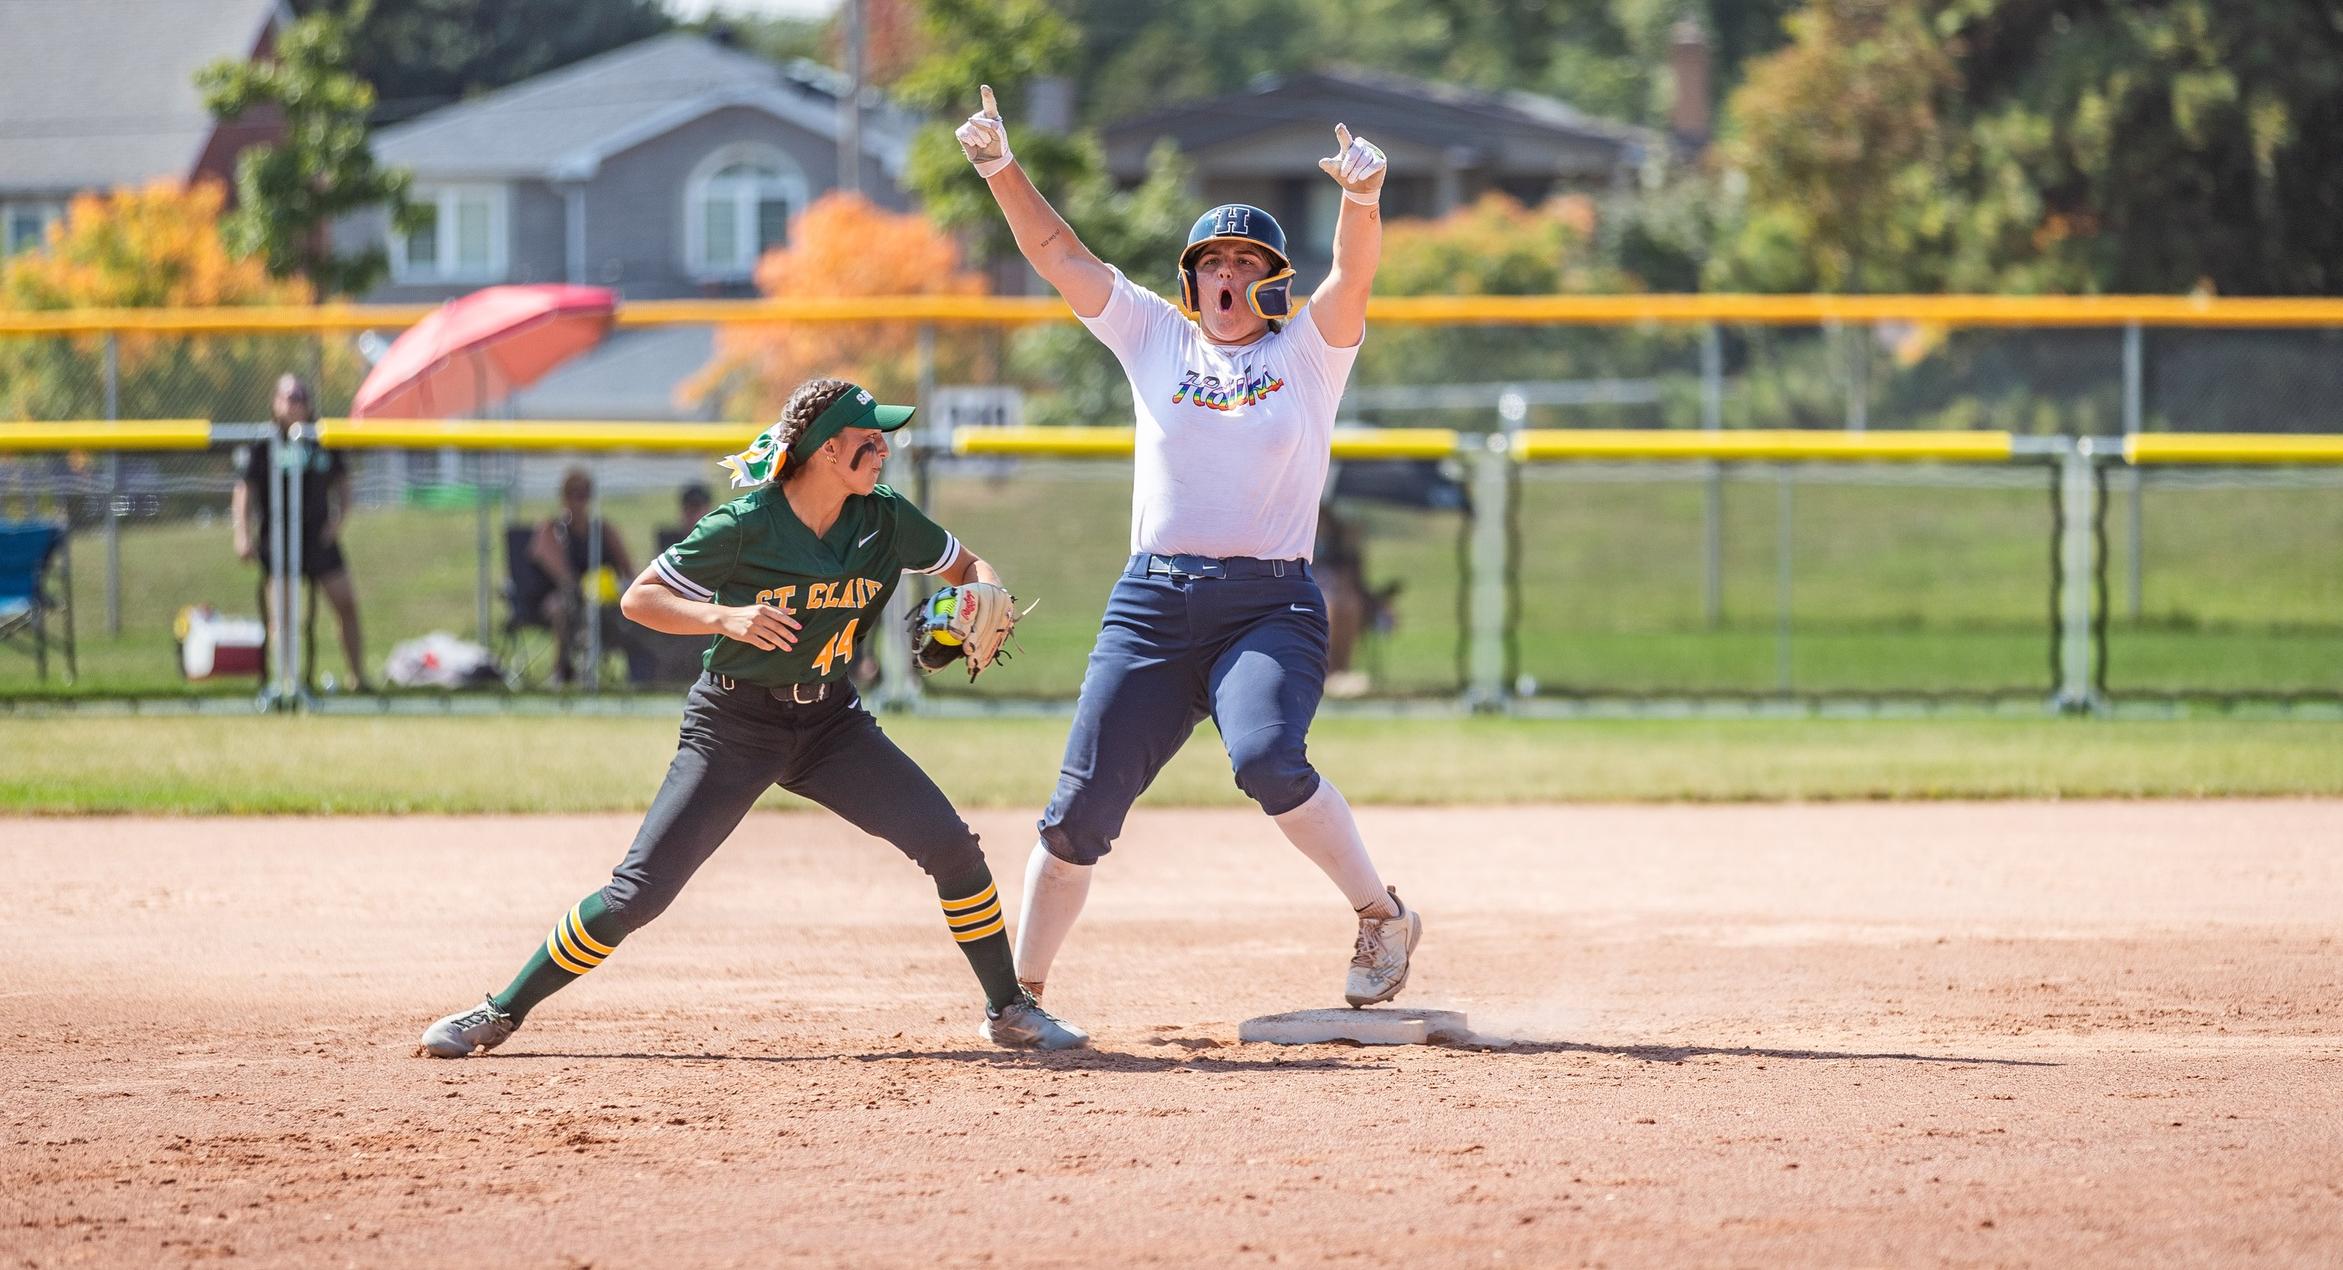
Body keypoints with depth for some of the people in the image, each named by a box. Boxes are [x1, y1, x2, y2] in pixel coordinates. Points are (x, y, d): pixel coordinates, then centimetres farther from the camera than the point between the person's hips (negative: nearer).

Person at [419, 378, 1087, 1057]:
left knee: (951, 847, -10)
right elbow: (638, 599, -13)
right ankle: (499, 1014, 2)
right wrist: (725, 618, -29)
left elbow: (971, 568, 10)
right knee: (637, 893, -11)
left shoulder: (885, 519, -5)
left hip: (832, 721, 4)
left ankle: (1009, 1011, 9)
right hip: (736, 722, -4)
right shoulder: (744, 527, -18)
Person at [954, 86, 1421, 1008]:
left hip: (1271, 608, -3)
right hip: (1152, 606, 3)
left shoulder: (1310, 352, 6)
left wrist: (1362, 198, -34)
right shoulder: (1156, 340, 13)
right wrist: (1001, 171, -8)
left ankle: (1381, 917, -11)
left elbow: (1354, 274, -13)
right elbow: (1057, 253, 7)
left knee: (1266, 759, -29)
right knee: (1082, 807, -2)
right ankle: (1022, 993, 11)